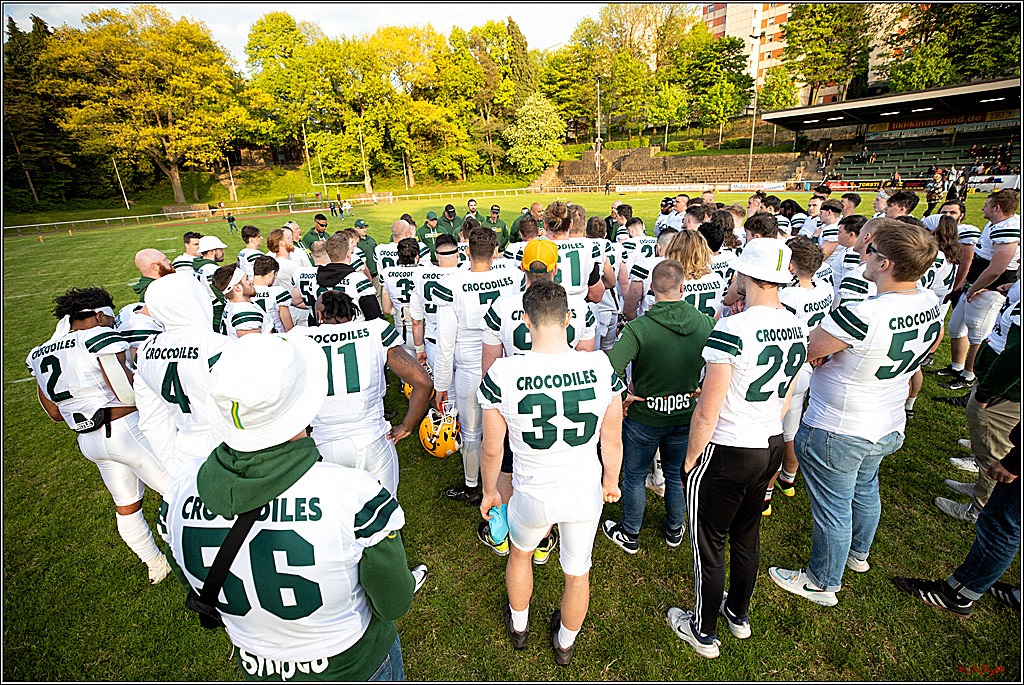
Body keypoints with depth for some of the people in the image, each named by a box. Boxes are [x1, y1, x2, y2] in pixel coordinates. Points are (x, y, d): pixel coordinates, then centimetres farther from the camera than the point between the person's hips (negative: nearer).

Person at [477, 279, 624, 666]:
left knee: (520, 553, 32)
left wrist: (490, 491, 9)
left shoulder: (502, 375, -23)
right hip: (586, 493, 1)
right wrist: (611, 481, 14)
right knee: (577, 573, 27)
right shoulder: (601, 367, -18)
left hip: (533, 497, -1)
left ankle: (519, 628, 58)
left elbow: (492, 450, -10)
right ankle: (564, 643, 55)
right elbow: (612, 441, -5)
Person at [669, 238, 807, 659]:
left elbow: (706, 413, -22)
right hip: (771, 445, 8)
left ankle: (703, 633, 32)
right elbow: (784, 400, 10)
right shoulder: (798, 329, -1)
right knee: (747, 534, 25)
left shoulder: (731, 331, -26)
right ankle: (739, 614, 47)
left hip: (725, 452, -7)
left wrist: (691, 459, -8)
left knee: (709, 545, 12)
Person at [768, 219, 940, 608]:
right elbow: (931, 344, 13)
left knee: (833, 507, 11)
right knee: (865, 489, 30)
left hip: (837, 433, -8)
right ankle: (858, 554, 56)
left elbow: (801, 350, -25)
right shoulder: (930, 303, -8)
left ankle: (823, 583, 34)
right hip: (888, 428, 8)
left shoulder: (861, 316, -35)